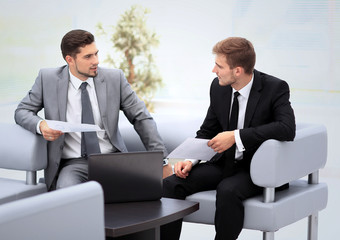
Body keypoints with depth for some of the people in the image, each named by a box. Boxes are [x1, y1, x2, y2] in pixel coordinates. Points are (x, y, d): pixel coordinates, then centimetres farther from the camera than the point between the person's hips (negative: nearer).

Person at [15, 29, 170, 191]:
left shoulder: (114, 78, 5)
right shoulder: (48, 79, 4)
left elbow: (141, 118, 8)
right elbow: (22, 111, 11)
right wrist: (40, 126, -14)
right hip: (72, 164, -2)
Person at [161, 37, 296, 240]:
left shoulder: (275, 88, -13)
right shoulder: (218, 87, 3)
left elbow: (287, 128, -30)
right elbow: (207, 131, 13)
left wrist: (236, 136, -30)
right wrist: (190, 160, -6)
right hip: (225, 163, 6)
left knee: (228, 190, -37)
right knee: (170, 185, -15)